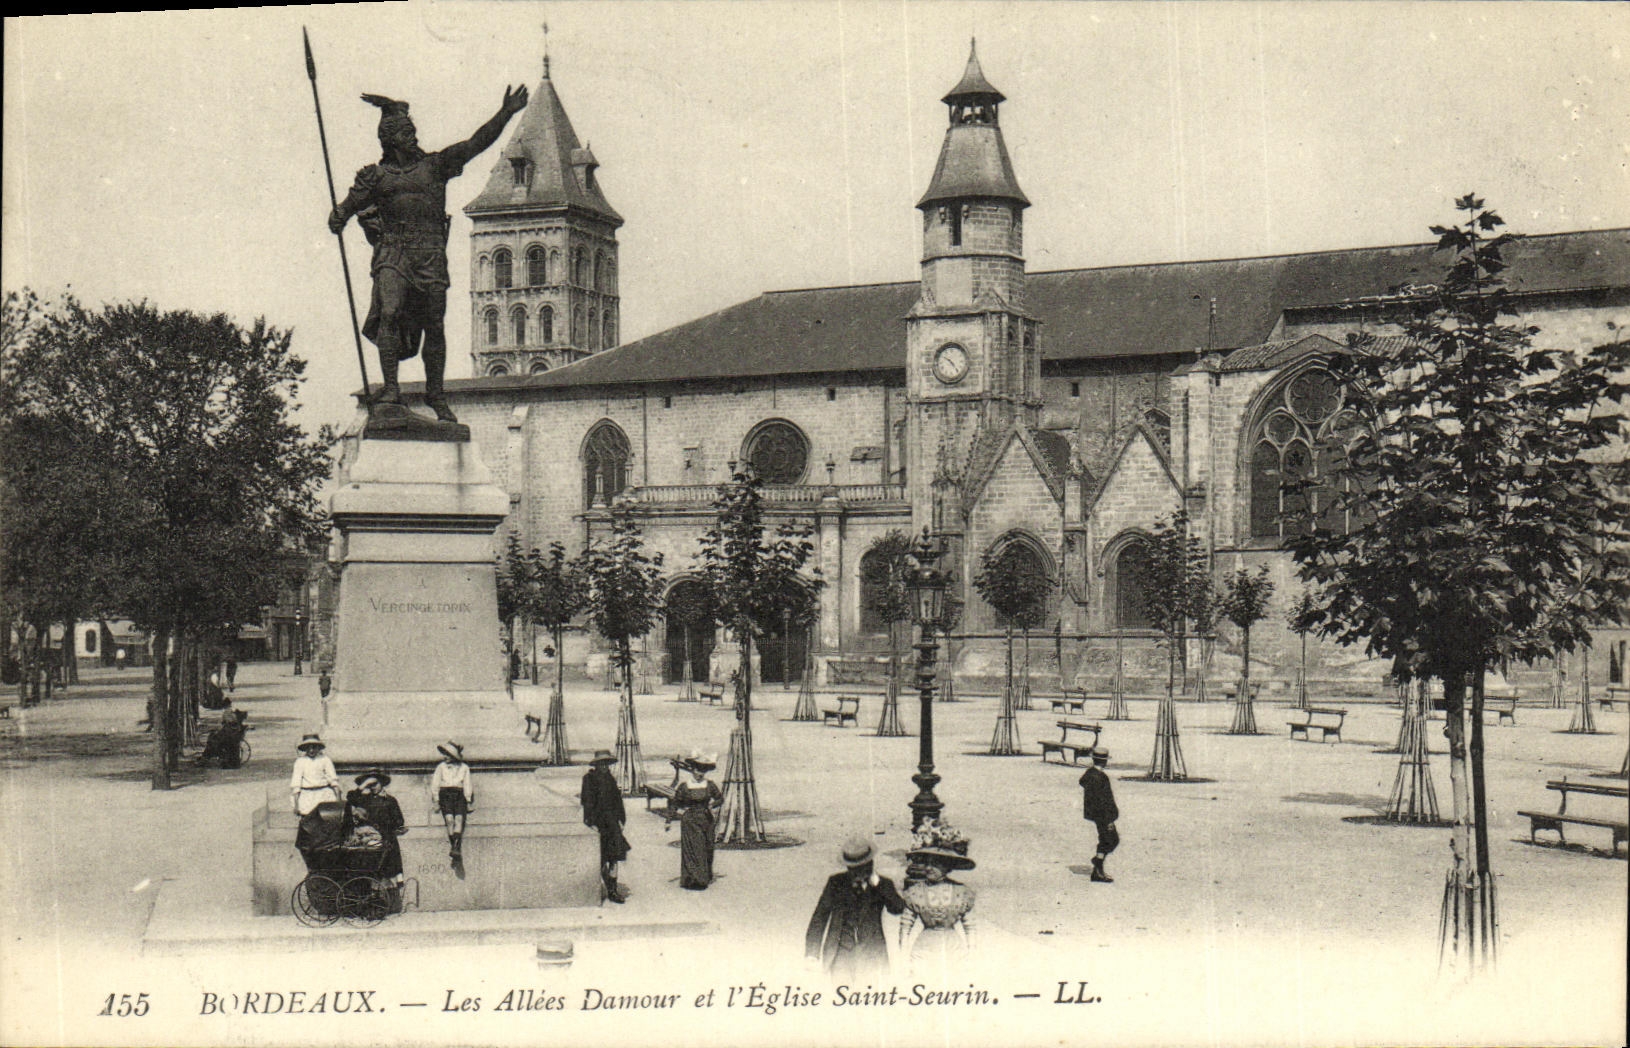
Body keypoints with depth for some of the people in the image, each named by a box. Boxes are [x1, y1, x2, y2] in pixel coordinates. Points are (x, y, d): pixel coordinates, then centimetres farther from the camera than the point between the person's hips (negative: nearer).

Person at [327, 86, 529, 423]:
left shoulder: (435, 165, 14)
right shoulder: (377, 175, 13)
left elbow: (476, 143, 8)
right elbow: (351, 203, 8)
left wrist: (505, 115, -1)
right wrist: (338, 217, -15)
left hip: (431, 255, 1)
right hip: (393, 252, -1)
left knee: (433, 326, 1)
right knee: (389, 312, -21)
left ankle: (436, 395, 14)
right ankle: (390, 389, -20)